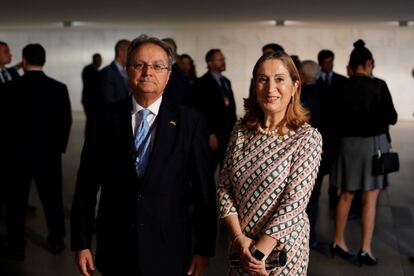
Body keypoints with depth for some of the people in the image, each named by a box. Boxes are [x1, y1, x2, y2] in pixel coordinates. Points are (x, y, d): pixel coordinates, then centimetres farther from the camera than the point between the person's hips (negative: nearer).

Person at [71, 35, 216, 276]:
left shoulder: (190, 122, -6)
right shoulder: (107, 119, -2)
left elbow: (203, 189, -4)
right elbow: (87, 183, 1)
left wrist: (204, 249, -3)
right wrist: (82, 242, 0)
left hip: (169, 253, -1)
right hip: (115, 250, 1)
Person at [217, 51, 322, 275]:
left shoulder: (308, 138, -13)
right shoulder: (241, 130, -1)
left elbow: (294, 203, -17)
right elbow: (224, 187, -2)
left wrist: (260, 251, -18)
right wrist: (240, 239, -12)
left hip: (283, 247, -3)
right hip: (241, 246, 4)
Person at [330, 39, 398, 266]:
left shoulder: (343, 87, -4)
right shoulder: (378, 85, -11)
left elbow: (337, 118, -1)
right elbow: (391, 118, -6)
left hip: (348, 143, 3)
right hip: (374, 143, -3)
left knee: (346, 195, 14)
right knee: (370, 199, 3)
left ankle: (338, 242, 22)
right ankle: (365, 249, 3)